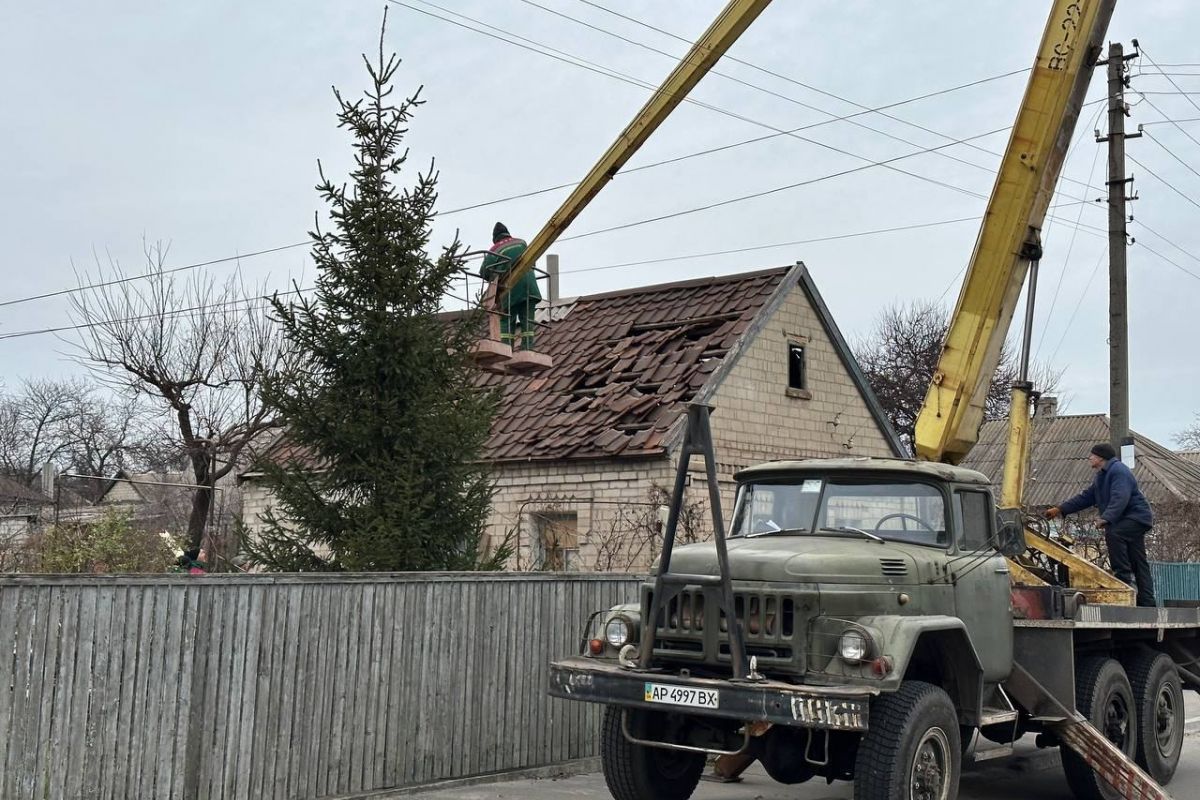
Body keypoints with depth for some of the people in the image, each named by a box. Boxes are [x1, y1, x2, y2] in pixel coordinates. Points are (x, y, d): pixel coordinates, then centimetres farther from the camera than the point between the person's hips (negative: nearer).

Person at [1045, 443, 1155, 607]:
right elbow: (1086, 497, 17)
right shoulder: (1101, 476, 17)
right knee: (1139, 563, 10)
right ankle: (1146, 601, 12)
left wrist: (1106, 518, -43)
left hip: (1136, 516, -11)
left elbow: (1120, 498, -32)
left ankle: (1123, 575, -27)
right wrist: (1060, 509, 11)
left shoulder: (1118, 471, -17)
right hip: (1125, 520, 11)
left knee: (1113, 534, -32)